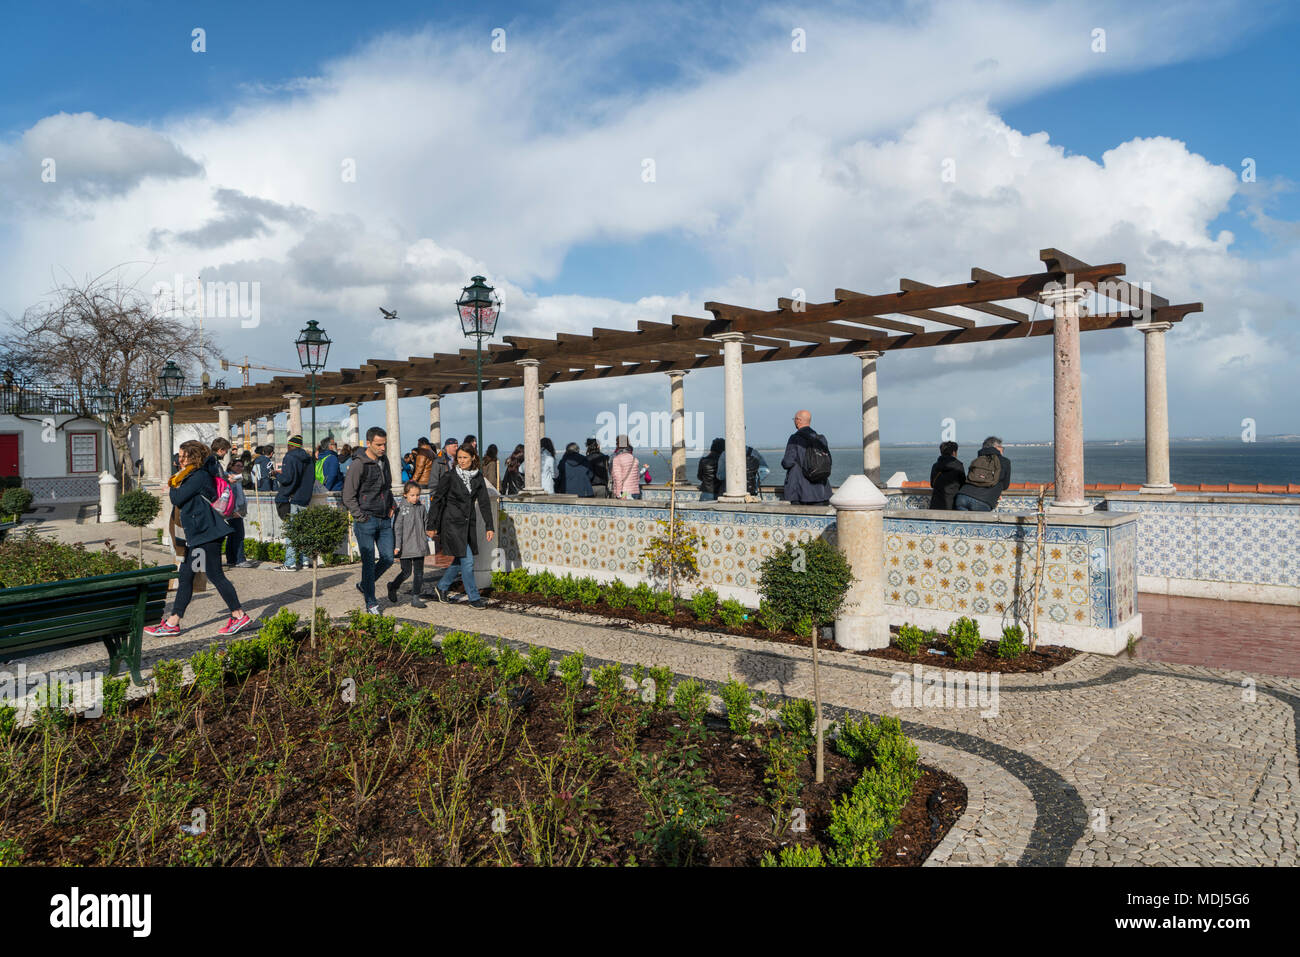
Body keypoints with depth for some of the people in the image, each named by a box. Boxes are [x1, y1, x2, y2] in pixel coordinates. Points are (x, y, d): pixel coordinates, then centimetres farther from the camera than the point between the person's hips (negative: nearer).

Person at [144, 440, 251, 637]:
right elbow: (179, 503, 22)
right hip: (197, 534, 11)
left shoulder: (199, 476, -14)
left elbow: (177, 499, -14)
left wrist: (174, 486, 2)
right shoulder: (193, 476, 19)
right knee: (185, 576, 11)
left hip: (206, 533, -11)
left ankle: (240, 616, 0)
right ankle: (173, 622, 17)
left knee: (215, 575, -7)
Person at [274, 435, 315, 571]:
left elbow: (287, 478, -17)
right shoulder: (309, 459, 13)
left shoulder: (290, 457, -10)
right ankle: (304, 560, 15)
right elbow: (312, 479, 16)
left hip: (290, 500, -8)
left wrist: (277, 476, 1)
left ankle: (290, 563, -8)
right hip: (305, 499, 8)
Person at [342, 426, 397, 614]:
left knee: (388, 558, 7)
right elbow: (348, 496, -11)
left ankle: (364, 585, 30)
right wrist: (361, 517, -14)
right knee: (369, 562, -1)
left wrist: (392, 505, 12)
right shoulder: (358, 464, -12)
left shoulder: (384, 460, 9)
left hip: (384, 520, 7)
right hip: (366, 521, -7)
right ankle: (371, 603, 11)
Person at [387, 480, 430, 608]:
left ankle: (415, 598, 10)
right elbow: (397, 528, -9)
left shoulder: (421, 507, 5)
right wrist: (397, 546, -13)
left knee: (419, 572, 4)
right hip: (406, 547, -4)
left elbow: (426, 523, 17)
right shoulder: (402, 509, -8)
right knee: (407, 572, 2)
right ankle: (393, 587, 30)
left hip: (419, 546, 4)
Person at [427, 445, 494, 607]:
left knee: (459, 561, 13)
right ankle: (474, 597, 4)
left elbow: (484, 502, 4)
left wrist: (489, 526, -2)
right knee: (467, 560, -7)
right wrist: (431, 526, -4)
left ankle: (441, 588, 34)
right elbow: (436, 500, -5)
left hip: (469, 524, 6)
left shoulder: (478, 477, 3)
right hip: (452, 523, -6)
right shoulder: (450, 477, -10)